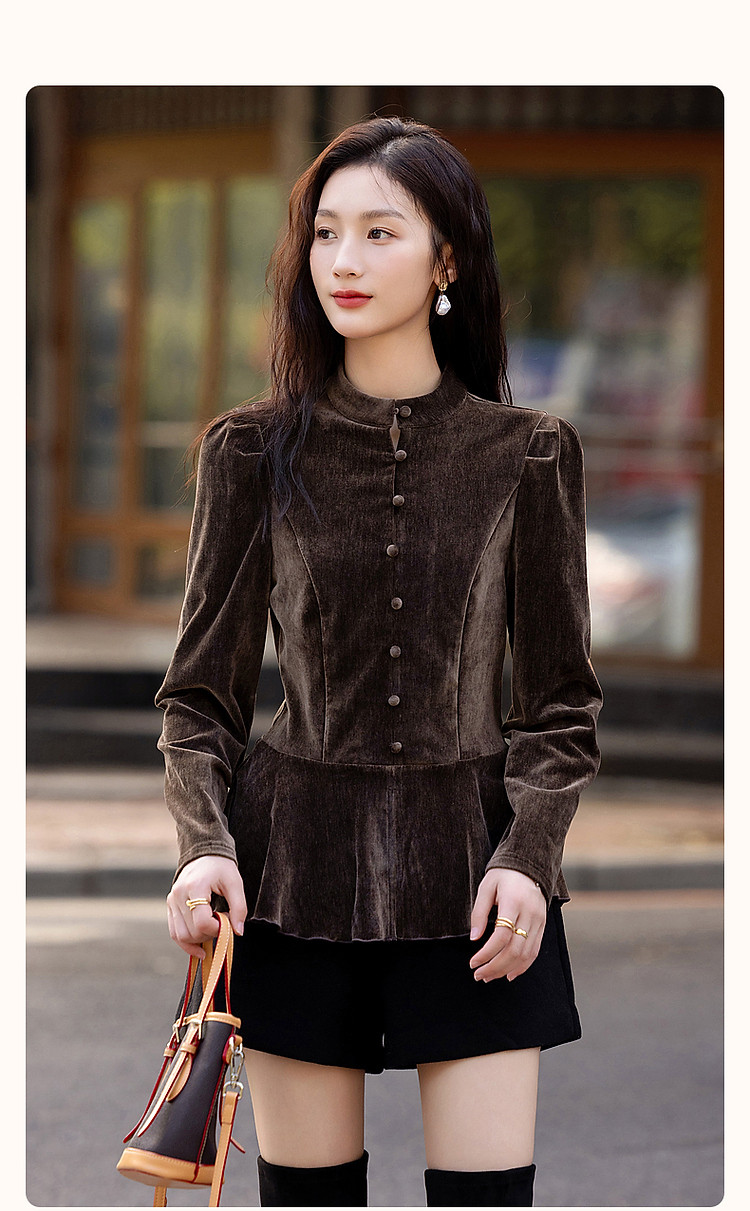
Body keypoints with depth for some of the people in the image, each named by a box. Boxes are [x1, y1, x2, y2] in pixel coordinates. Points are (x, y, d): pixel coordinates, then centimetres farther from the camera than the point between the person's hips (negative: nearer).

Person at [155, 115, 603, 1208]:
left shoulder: (527, 457, 1)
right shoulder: (254, 453, 2)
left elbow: (562, 697, 5)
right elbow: (202, 692, 5)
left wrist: (528, 854, -10)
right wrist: (204, 843, -11)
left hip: (473, 872, 0)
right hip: (297, 863, 1)